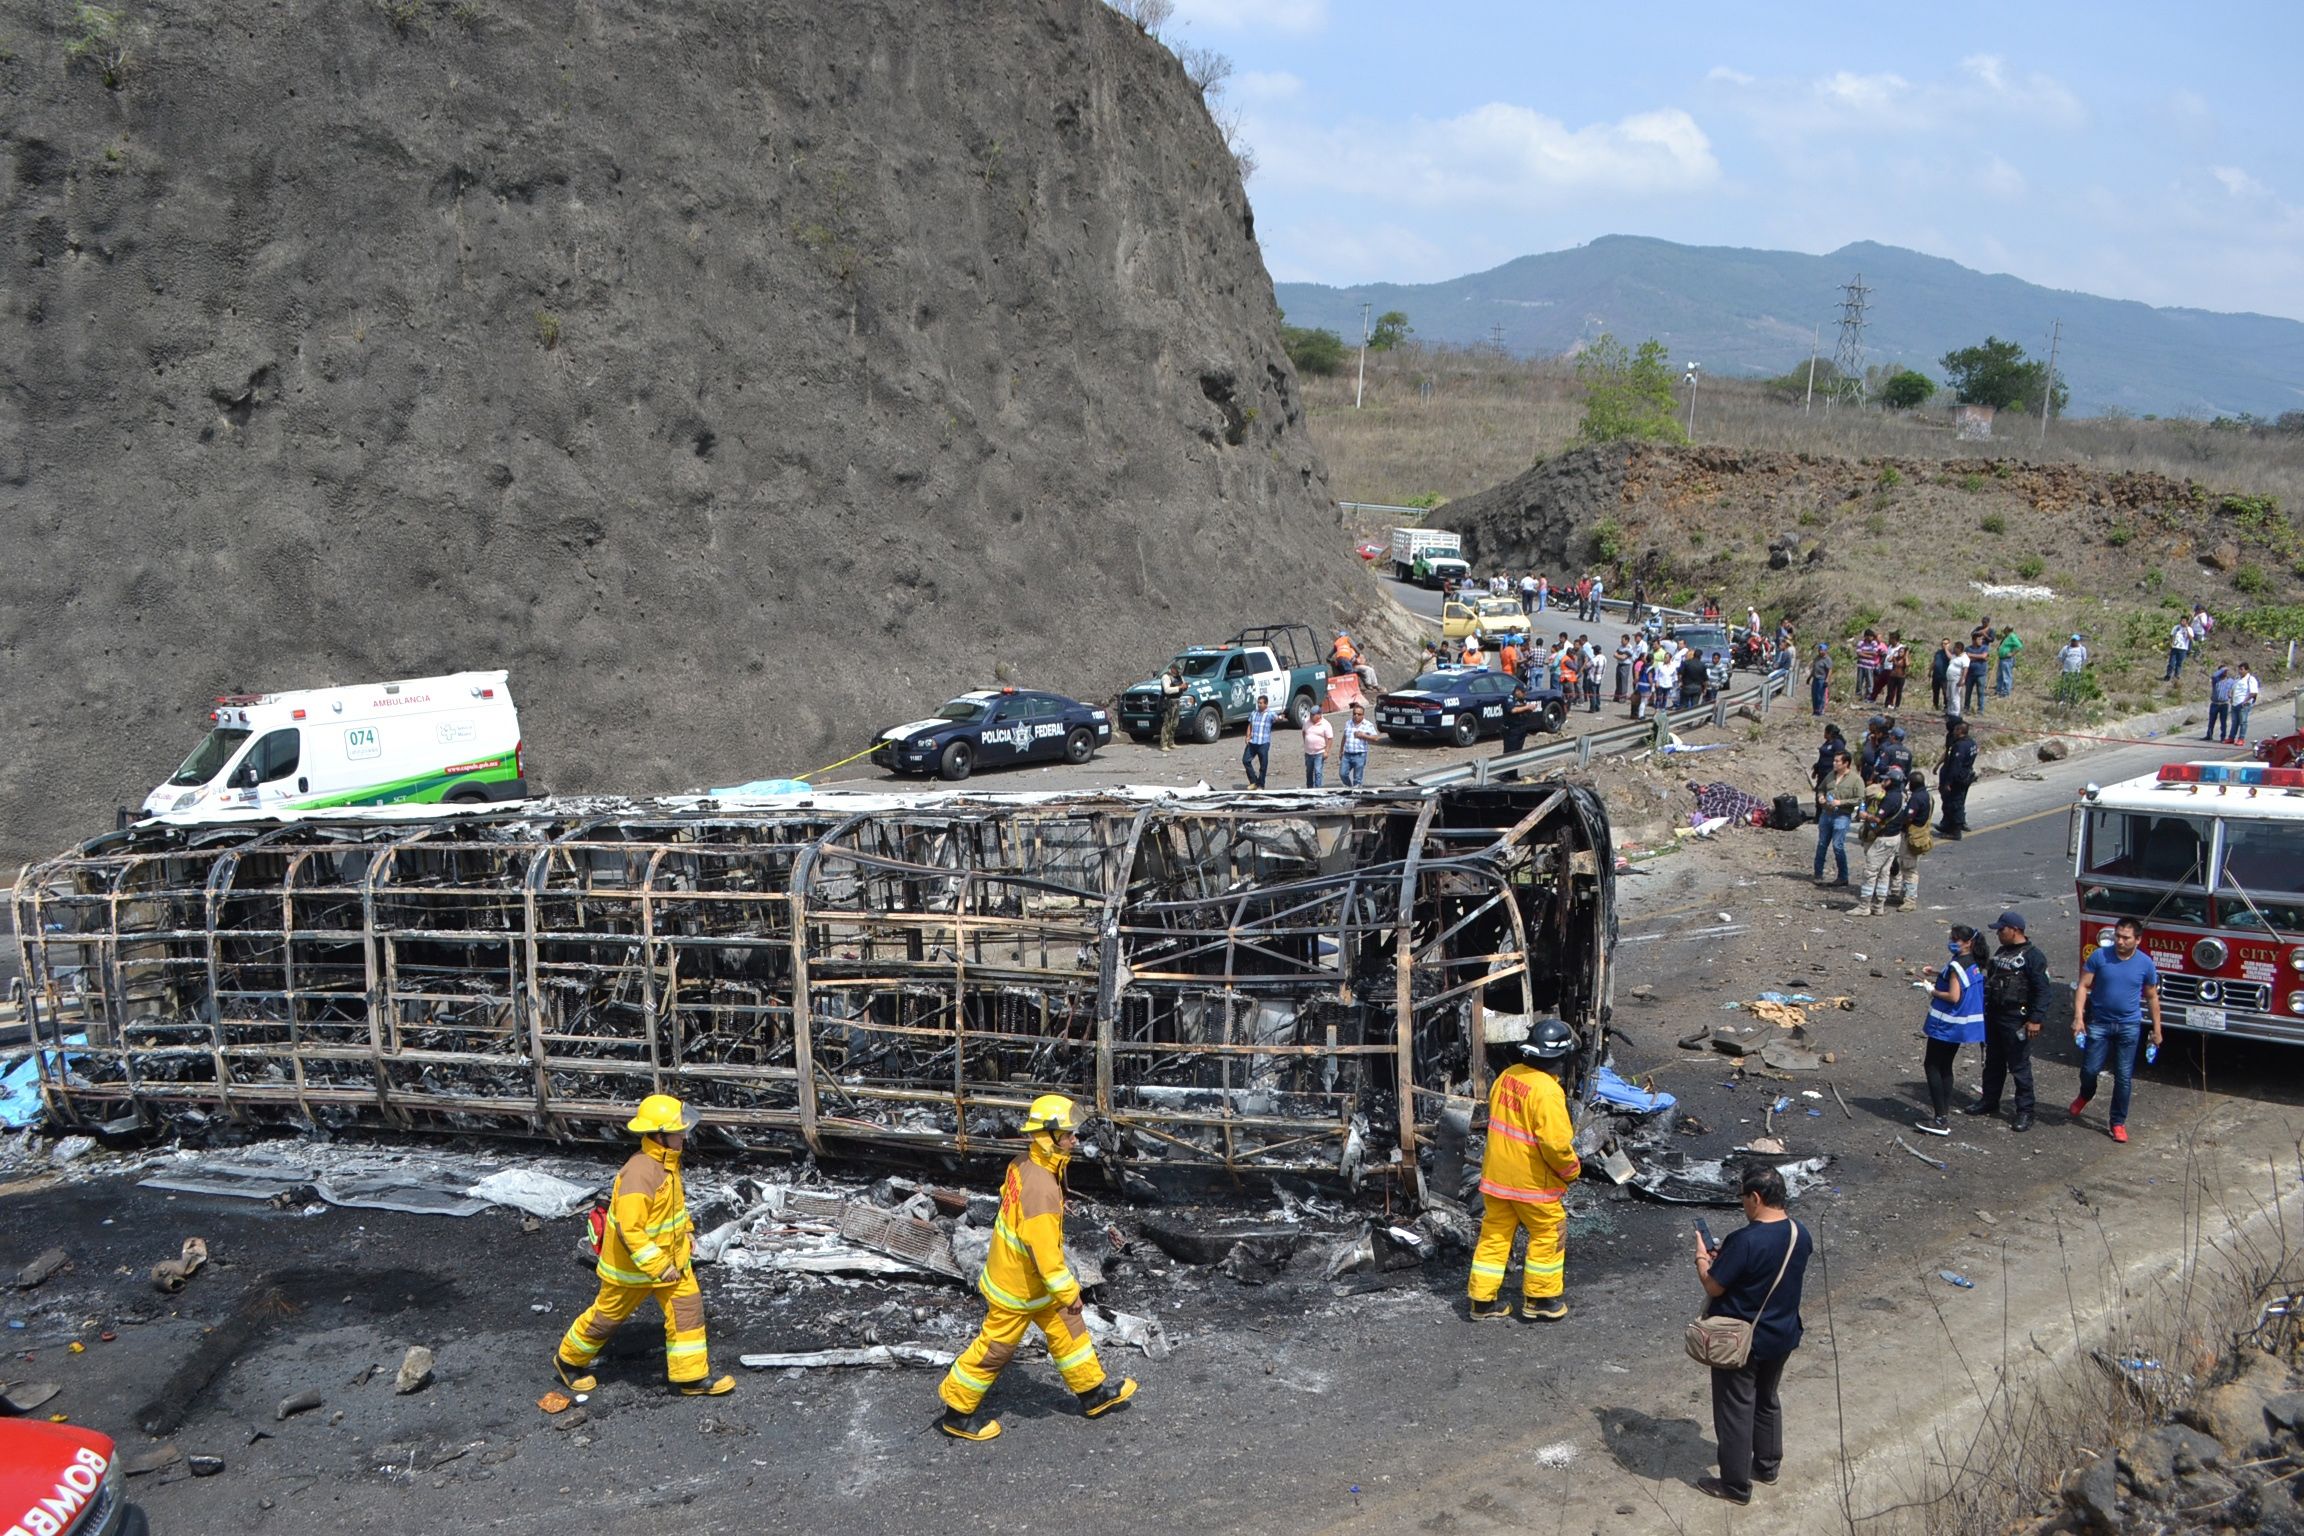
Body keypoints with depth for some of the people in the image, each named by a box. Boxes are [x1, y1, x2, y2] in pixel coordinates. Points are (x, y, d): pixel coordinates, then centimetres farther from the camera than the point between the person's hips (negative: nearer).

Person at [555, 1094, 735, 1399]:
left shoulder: (668, 1162, -3)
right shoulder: (639, 1173, -34)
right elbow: (630, 1230, -33)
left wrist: (686, 1231, 10)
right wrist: (658, 1267, -29)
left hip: (672, 1257, 8)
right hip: (633, 1265, -8)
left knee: (687, 1309, 4)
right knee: (608, 1315, 13)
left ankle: (692, 1377, 14)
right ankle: (568, 1360, 37)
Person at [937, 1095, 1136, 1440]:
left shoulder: (1024, 1165, -7)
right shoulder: (1041, 1189, -36)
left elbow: (1006, 1193, 11)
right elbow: (1044, 1251, -32)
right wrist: (1068, 1294, -20)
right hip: (1018, 1286, -9)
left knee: (1066, 1329, 19)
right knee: (995, 1348, 9)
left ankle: (1094, 1392, 34)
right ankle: (958, 1413, 25)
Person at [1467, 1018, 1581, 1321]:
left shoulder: (1507, 1076, 1)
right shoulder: (1547, 1092, -24)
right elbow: (1556, 1143, -25)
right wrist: (1572, 1171, -7)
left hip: (1496, 1175, 7)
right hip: (1531, 1181, -7)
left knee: (1494, 1234, 14)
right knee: (1548, 1235, 13)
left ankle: (1483, 1301, 20)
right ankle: (1540, 1298, 24)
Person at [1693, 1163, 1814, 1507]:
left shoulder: (1746, 1240, -29)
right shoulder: (1800, 1234, -6)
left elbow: (1713, 1286, -20)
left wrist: (1702, 1257, -3)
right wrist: (1726, 1257, 12)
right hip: (1781, 1336, 7)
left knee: (1735, 1409, 9)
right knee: (1767, 1400, 27)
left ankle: (1736, 1485, 20)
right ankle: (1767, 1465, 42)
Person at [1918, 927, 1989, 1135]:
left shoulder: (1957, 965, -21)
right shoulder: (1974, 964, 7)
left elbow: (1953, 996, -25)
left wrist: (1933, 992, -10)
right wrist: (1938, 974, 12)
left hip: (1947, 1025, -9)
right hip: (1961, 1026, 9)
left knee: (1931, 1066, -2)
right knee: (1945, 1067, 18)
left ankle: (1940, 1119, -7)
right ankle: (1945, 1115, 21)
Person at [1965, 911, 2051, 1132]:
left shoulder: (2032, 956, -13)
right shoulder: (2001, 952, 13)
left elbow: (2042, 991, -17)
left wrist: (2035, 1020, -22)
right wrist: (1985, 1010, 22)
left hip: (2016, 1021, -8)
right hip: (1993, 1016, 8)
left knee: (2019, 1066, -3)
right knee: (1993, 1062, 17)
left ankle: (2025, 1112, 3)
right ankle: (1989, 1102, 29)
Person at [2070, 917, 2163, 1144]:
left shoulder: (2145, 964, -3)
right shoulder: (2099, 956, -7)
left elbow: (2152, 998, 7)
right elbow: (2083, 987, -5)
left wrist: (2157, 1030, 7)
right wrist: (2078, 1017, -14)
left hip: (2129, 1026, 1)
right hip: (2099, 1023, -1)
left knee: (2124, 1077, 4)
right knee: (2090, 1069, -1)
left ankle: (2118, 1122, 17)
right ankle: (2085, 1095, 34)